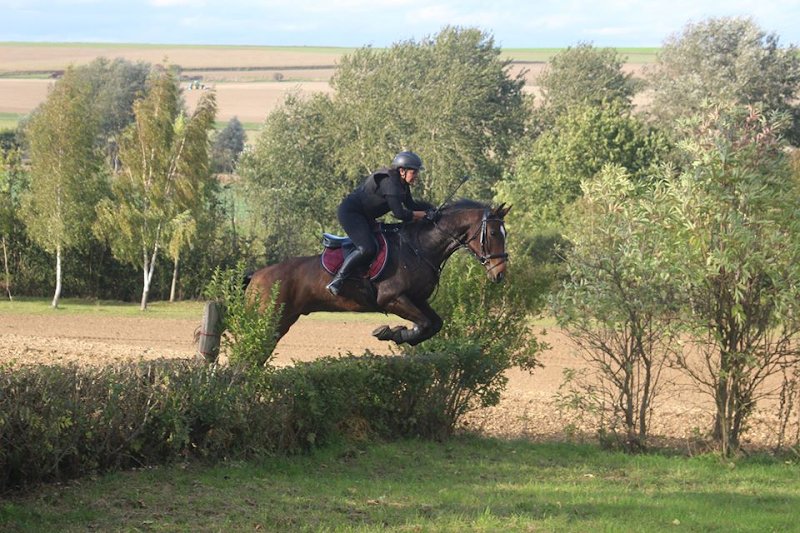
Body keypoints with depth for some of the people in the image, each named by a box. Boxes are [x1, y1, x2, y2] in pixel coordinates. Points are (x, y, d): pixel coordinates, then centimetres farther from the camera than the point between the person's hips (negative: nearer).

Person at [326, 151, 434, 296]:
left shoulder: (402, 184, 7)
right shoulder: (390, 183, -24)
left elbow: (411, 205, 16)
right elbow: (399, 213, -28)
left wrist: (431, 207, 2)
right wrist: (424, 215, -18)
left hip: (364, 217, 11)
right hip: (349, 213, -11)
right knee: (367, 249, -25)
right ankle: (336, 281, -20)